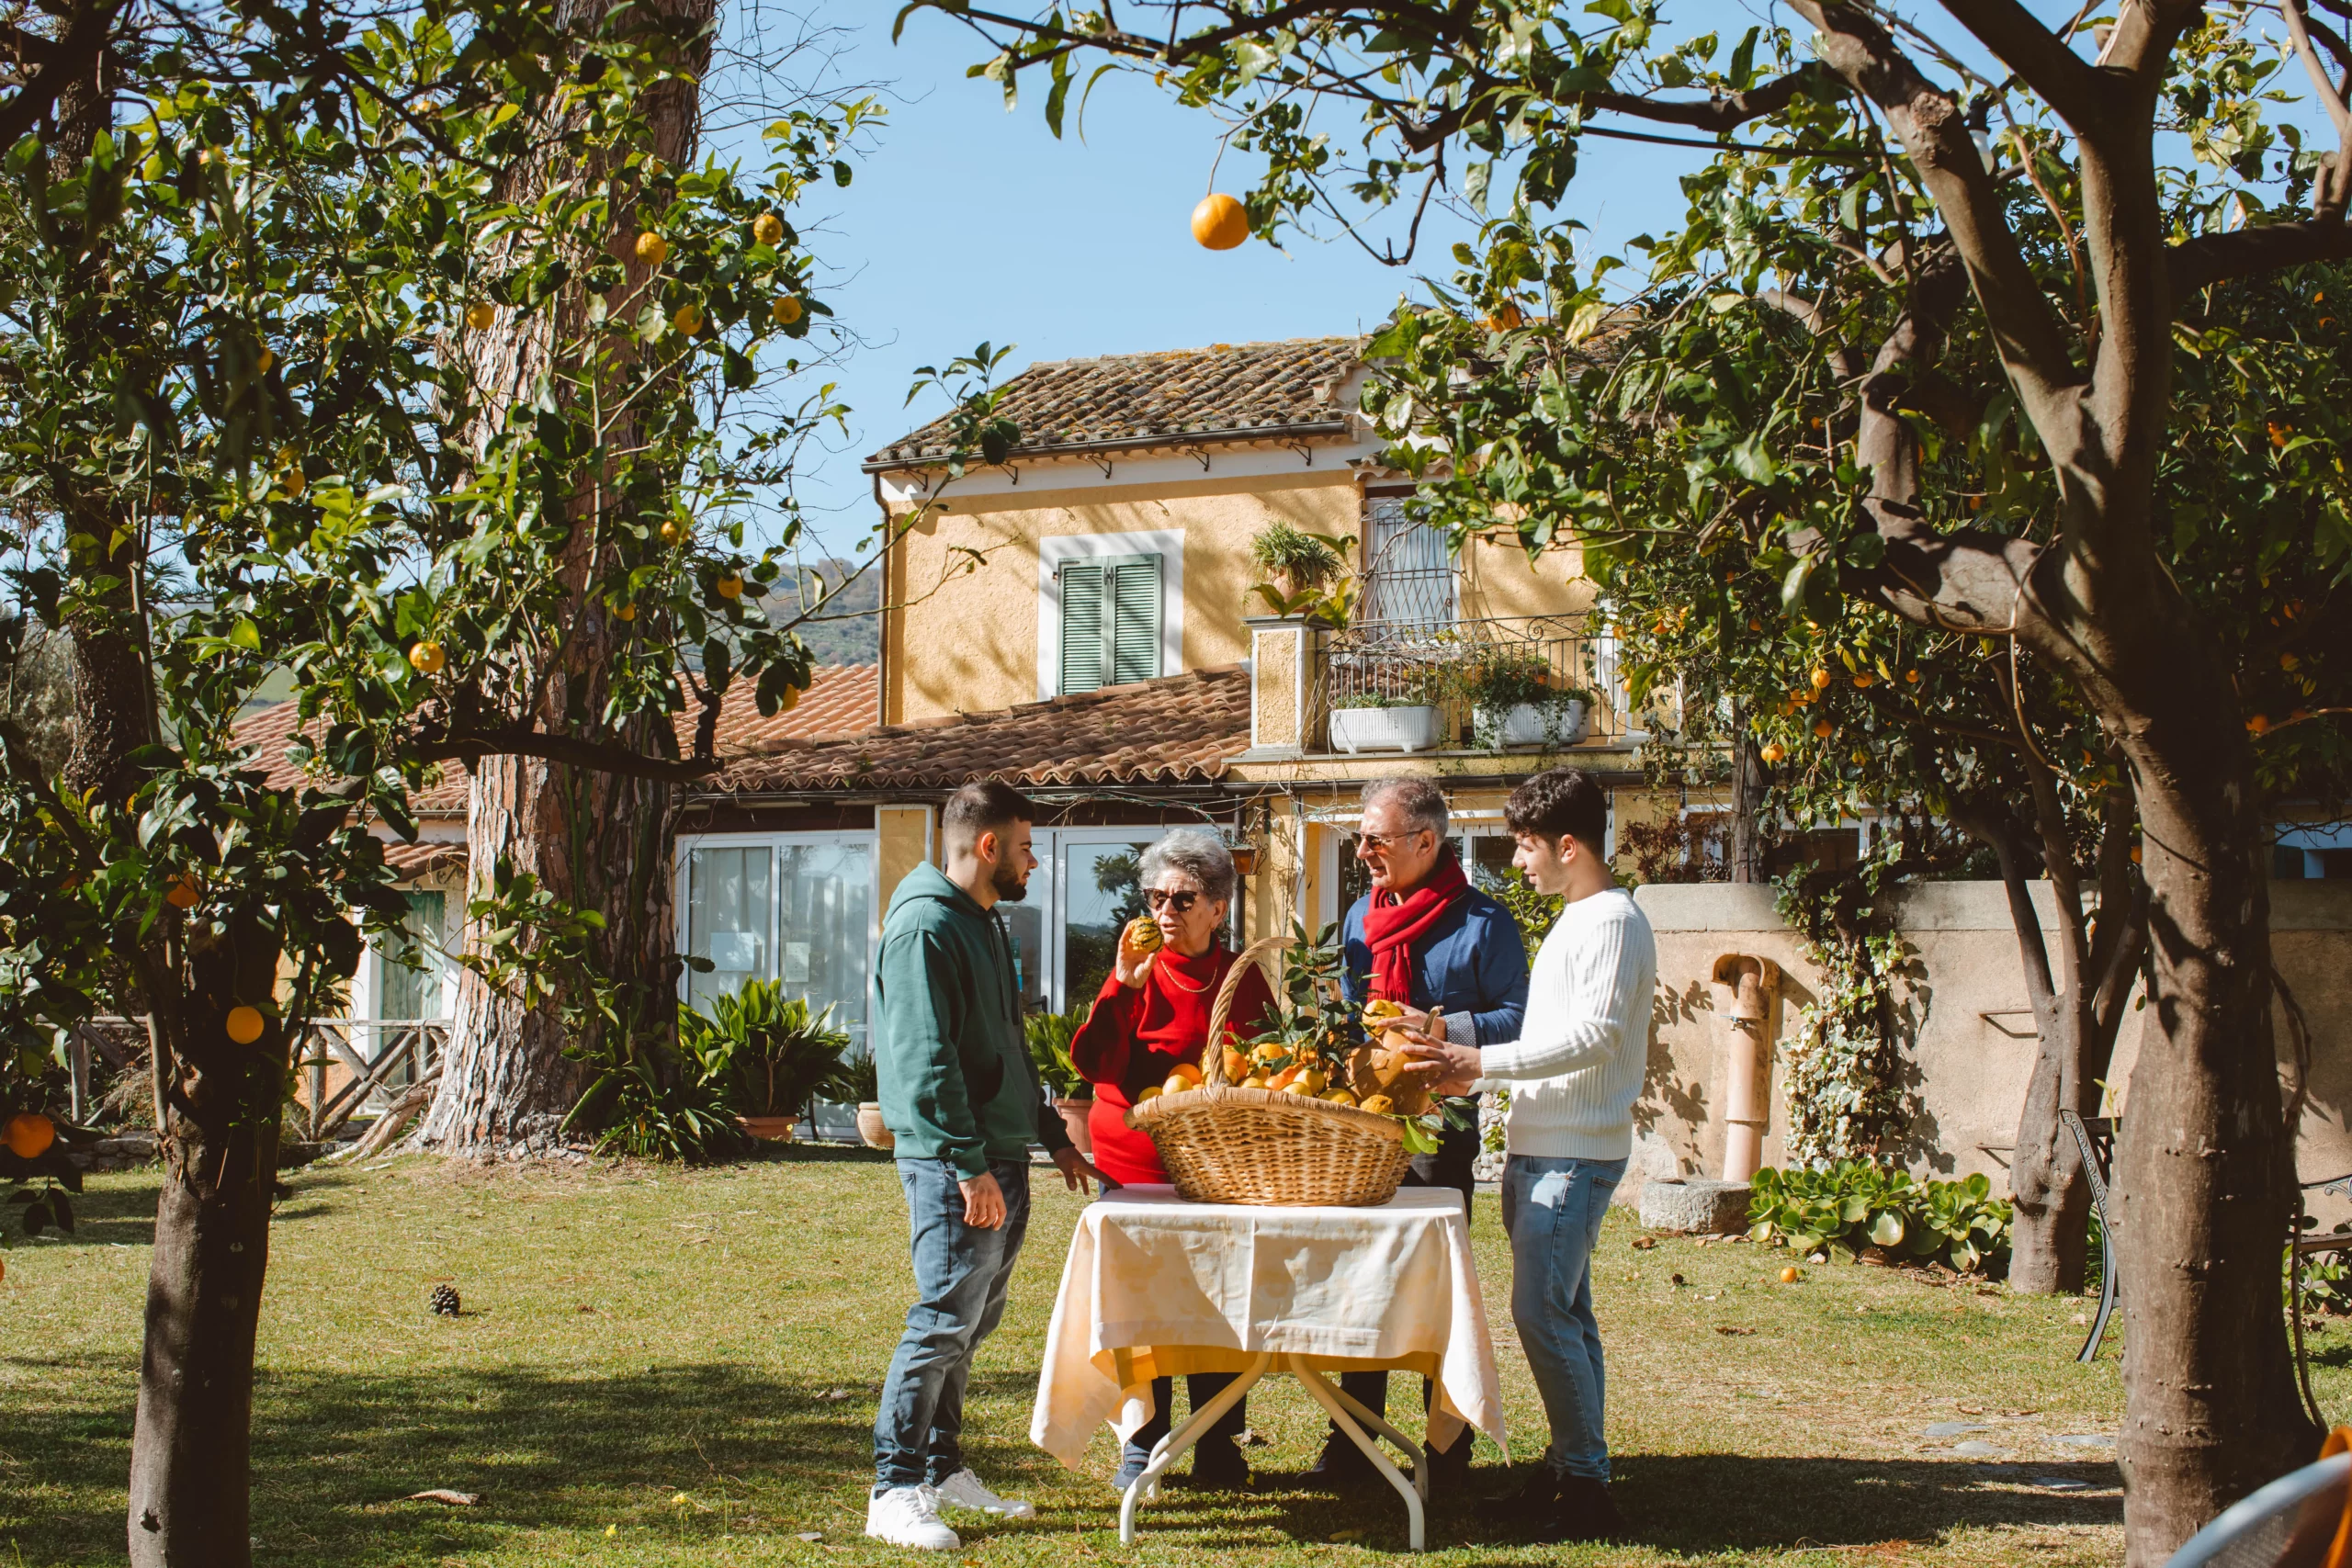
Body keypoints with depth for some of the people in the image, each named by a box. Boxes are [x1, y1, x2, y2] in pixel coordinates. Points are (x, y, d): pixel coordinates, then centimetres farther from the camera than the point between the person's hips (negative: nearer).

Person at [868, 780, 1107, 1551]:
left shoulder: (985, 922, 18)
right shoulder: (926, 927, -14)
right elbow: (927, 1061, -20)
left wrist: (1051, 1134, 23)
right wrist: (969, 1165, -23)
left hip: (1000, 1155, 10)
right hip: (955, 1166, -10)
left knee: (974, 1321, 13)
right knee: (944, 1321, -10)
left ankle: (942, 1469, 21)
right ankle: (896, 1492, -5)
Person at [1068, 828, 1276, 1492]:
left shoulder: (1244, 978, 7)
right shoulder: (1134, 974, 2)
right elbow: (1090, 1061, -10)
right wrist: (1123, 986, -19)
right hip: (1135, 1160, -1)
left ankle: (1218, 1447, 13)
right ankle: (1142, 1444, 13)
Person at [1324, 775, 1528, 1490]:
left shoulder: (1483, 922, -6)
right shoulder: (1362, 916, 14)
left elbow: (1516, 1020, -9)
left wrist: (1440, 1029, -20)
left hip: (1440, 1128, -6)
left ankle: (1448, 1444, 11)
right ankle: (1354, 1438, 17)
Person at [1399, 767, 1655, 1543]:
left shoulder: (1612, 920, -12)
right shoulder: (1570, 923, 19)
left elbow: (1595, 1035, -22)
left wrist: (1482, 1061, -21)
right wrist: (1471, 1076, 12)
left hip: (1576, 1153, -10)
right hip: (1538, 1149, 10)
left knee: (1542, 1310, -14)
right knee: (1563, 1311, 12)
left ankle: (1587, 1483, -9)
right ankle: (1571, 1466, 17)